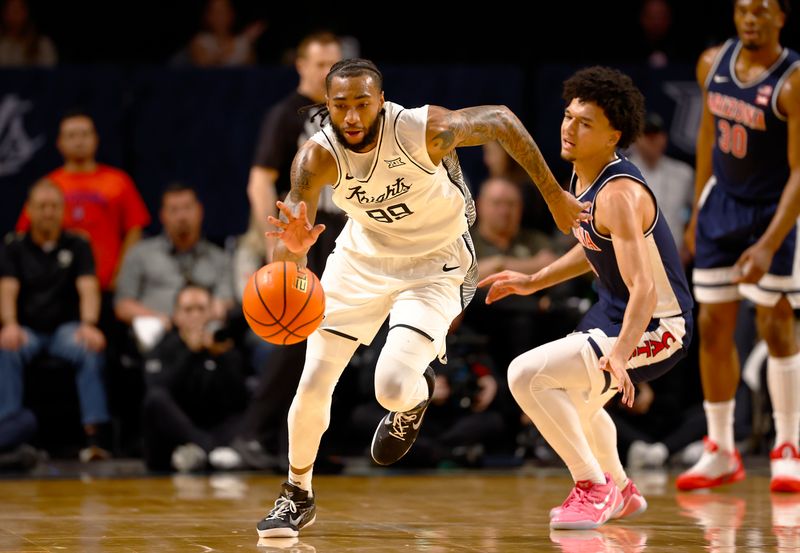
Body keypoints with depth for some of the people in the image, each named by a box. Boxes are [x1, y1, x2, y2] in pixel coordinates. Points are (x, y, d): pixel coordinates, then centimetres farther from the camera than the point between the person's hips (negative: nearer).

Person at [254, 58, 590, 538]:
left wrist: (555, 196, -9)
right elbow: (286, 251, -32)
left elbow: (502, 121, -14)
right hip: (362, 257, 3)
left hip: (434, 266, -3)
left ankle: (417, 397, 19)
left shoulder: (426, 129, -30)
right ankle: (298, 496, 24)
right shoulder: (317, 158, -25)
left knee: (392, 387, -21)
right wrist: (293, 248, -59)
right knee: (313, 385, 0)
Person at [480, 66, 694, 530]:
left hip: (654, 327, -10)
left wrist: (620, 353, -48)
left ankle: (594, 489, -7)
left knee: (527, 375, -22)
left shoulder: (619, 194, -28)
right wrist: (534, 282, 16)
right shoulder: (582, 177, 1)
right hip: (614, 312, 10)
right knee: (572, 397, 32)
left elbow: (644, 288, -36)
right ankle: (621, 492, 53)